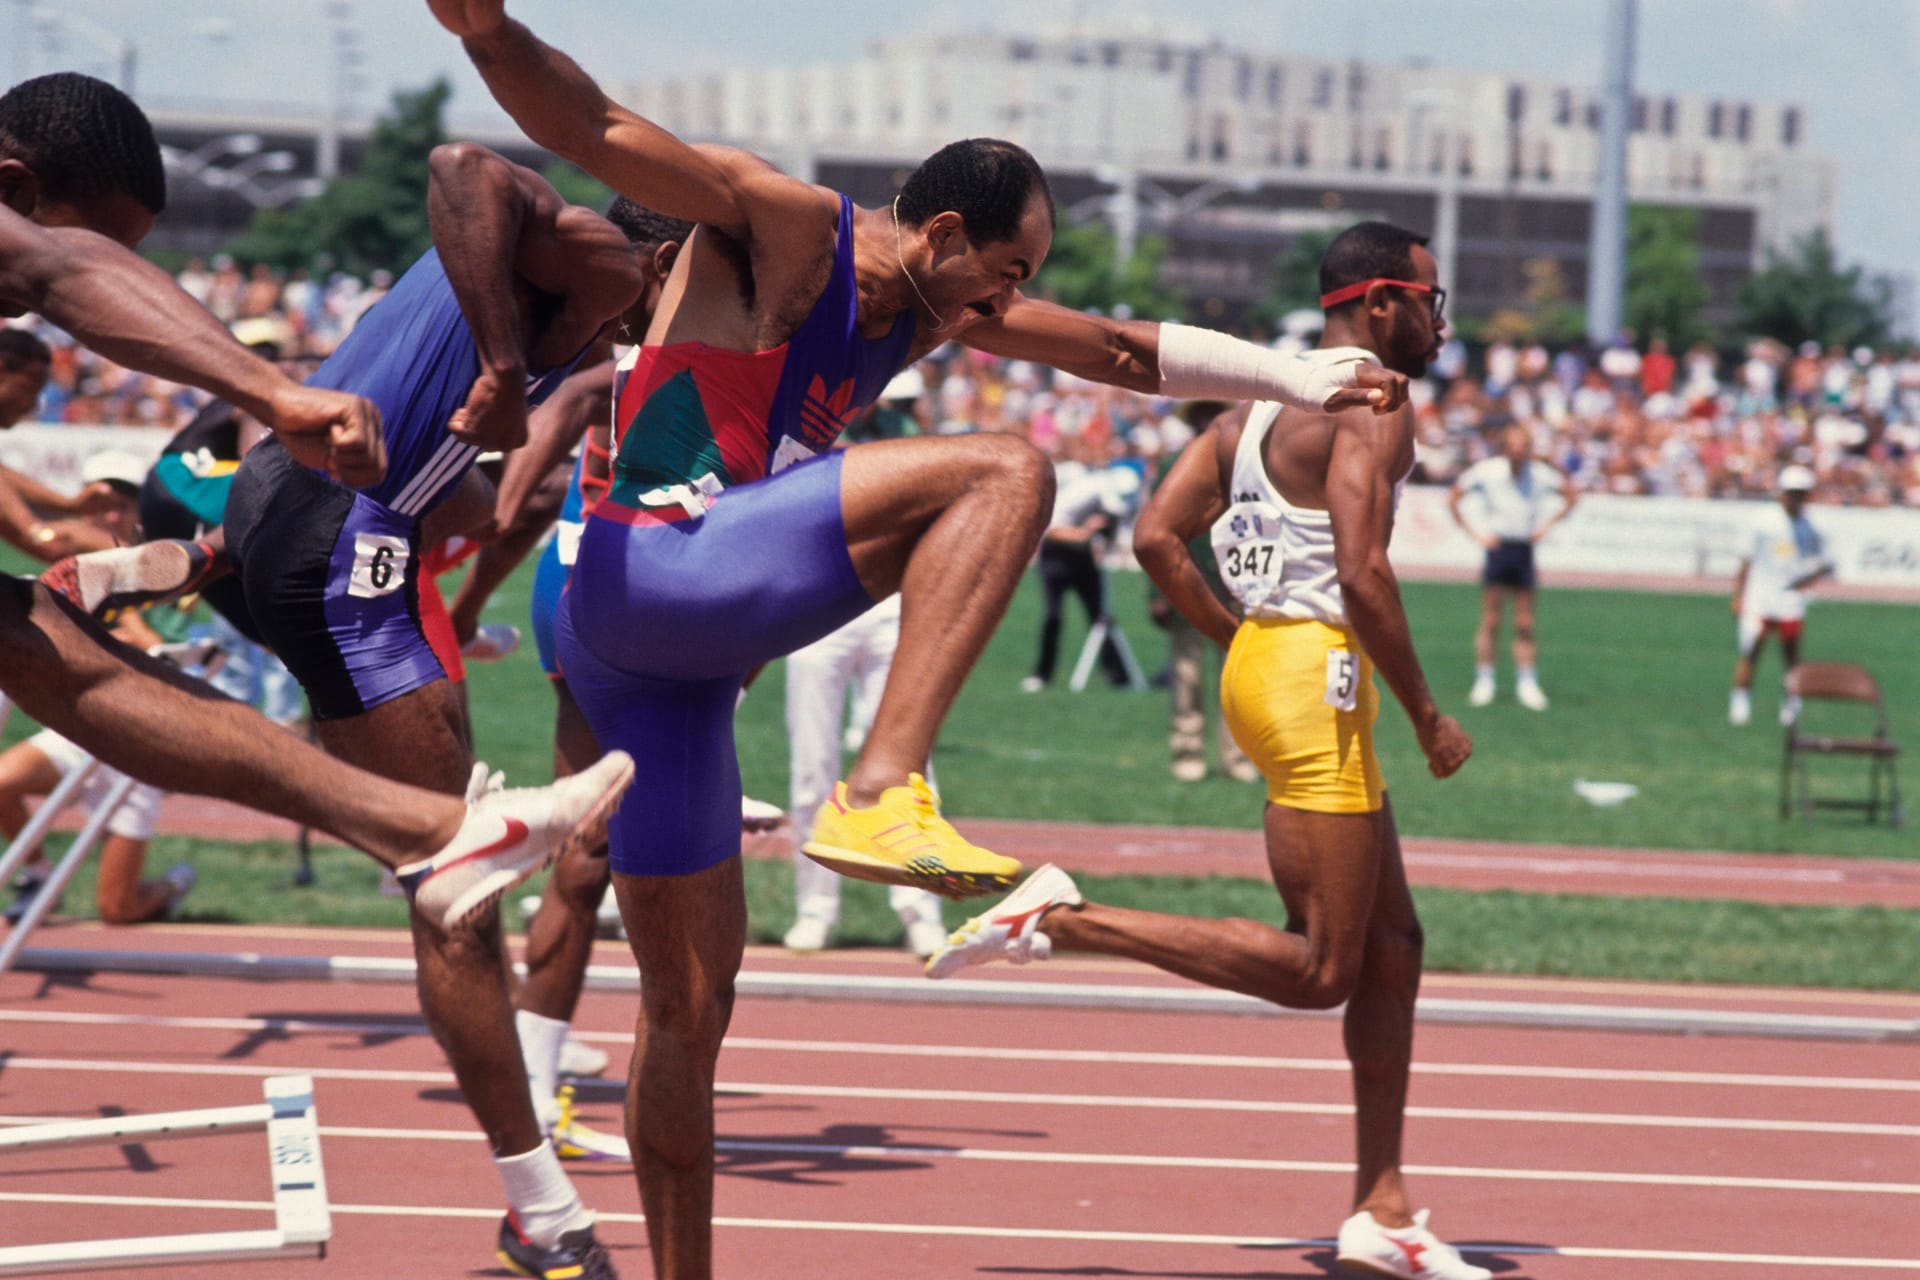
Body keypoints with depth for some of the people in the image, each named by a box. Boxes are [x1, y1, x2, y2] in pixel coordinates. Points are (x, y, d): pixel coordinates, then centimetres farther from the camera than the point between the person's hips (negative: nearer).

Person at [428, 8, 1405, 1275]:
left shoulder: (936, 307, 21)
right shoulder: (785, 225, -5)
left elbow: (1122, 347, 34)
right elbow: (596, 129, -16)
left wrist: (1296, 377, 37)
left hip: (673, 653, 9)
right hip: (645, 576, -9)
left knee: (693, 1000, 15)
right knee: (1004, 471, -21)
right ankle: (880, 793, -33)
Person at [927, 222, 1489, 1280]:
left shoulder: (1260, 405, 18)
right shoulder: (1373, 408, -9)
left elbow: (1156, 538, 12)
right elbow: (1362, 574, -20)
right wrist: (1428, 718, -12)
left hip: (1261, 666, 10)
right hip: (1318, 676, -10)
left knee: (1390, 944, 13)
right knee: (1317, 972, -8)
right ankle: (1061, 921, -12)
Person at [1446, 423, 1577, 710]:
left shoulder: (1541, 474, -2)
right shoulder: (1486, 471, -6)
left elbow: (1572, 494, 15)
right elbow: (1453, 499, 5)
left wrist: (1547, 524, 5)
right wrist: (1474, 533, -1)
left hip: (1524, 548, 1)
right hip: (1497, 546, -1)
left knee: (1524, 624, 2)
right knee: (1490, 621, -3)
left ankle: (1527, 684, 8)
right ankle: (1484, 683, 3)